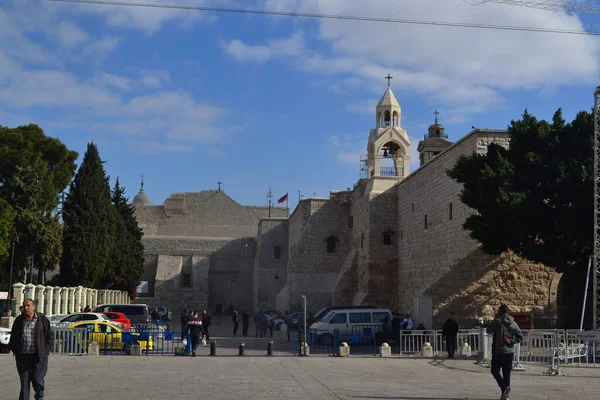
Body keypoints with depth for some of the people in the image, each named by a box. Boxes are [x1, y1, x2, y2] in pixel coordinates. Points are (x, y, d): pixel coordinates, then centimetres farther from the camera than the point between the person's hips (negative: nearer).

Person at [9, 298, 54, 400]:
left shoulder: (42, 320, -2)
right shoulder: (19, 321, 5)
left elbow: (50, 337, 4)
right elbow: (13, 338, 17)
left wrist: (45, 351, -3)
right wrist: (15, 351, 8)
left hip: (38, 358, -2)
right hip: (22, 357, 2)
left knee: (38, 382, -1)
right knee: (24, 383, 7)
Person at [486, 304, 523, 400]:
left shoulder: (497, 322, -11)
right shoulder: (513, 323, 4)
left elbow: (488, 330, 5)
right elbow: (520, 337, 4)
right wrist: (511, 341, -4)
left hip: (499, 352, -5)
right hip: (510, 352, 5)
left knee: (495, 371, 7)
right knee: (507, 373, 12)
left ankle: (505, 387, -14)